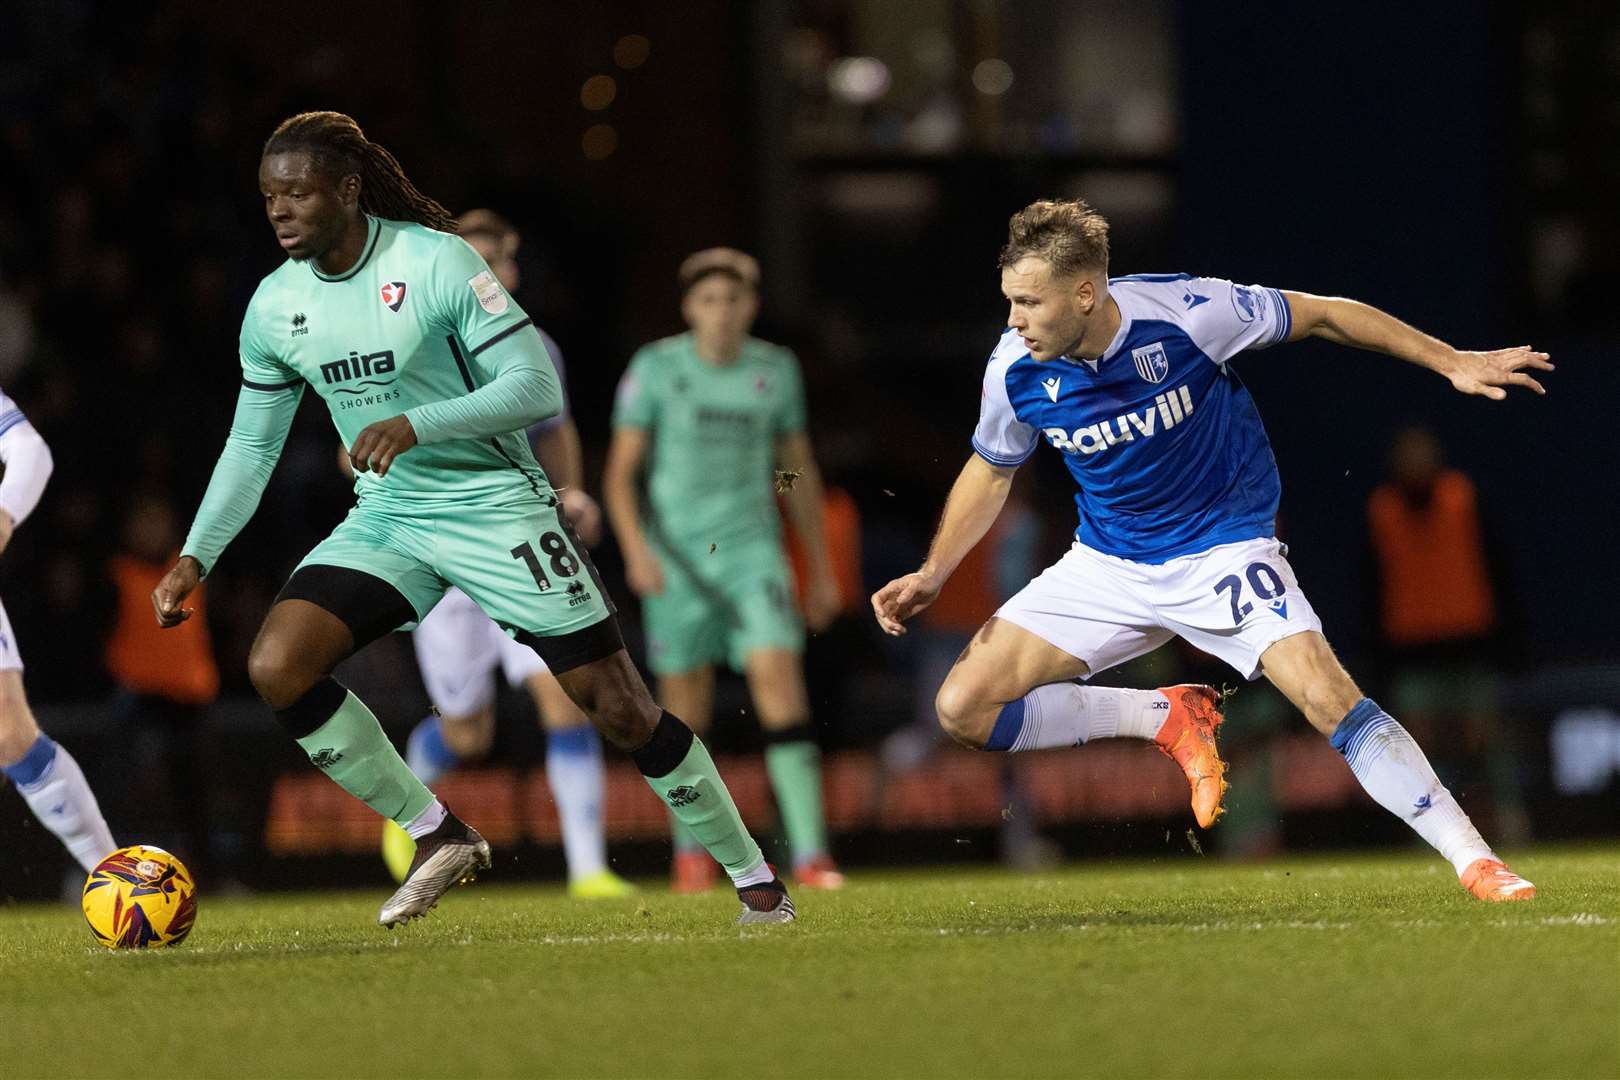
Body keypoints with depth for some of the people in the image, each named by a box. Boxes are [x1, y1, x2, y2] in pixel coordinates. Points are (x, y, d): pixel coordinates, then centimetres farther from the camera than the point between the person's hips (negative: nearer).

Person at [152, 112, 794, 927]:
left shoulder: (436, 262, -17)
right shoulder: (273, 306, 0)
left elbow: (537, 388, -20)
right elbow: (252, 446, 11)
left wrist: (417, 424, -32)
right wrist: (195, 558, 1)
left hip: (495, 507, -5)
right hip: (387, 517, 5)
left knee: (618, 708, -5)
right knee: (274, 667, -16)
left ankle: (754, 878, 14)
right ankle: (438, 839, -3)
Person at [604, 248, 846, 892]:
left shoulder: (776, 370, 5)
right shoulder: (656, 368, -4)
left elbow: (799, 472, 15)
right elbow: (620, 472, -4)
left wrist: (821, 570, 16)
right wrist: (636, 549, -19)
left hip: (752, 549, 1)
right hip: (675, 558, -1)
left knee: (780, 680, -16)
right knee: (686, 709, 5)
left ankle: (810, 854, -20)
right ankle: (689, 850, 27)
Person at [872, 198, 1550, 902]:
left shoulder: (1184, 313, -23)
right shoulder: (1015, 370, -13)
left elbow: (1323, 316, -8)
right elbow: (991, 471, 9)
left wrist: (1452, 363, -9)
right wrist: (932, 575, -1)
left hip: (1222, 549, -4)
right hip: (1106, 567, 4)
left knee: (1328, 698, -25)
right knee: (964, 708, -11)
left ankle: (1475, 863, -16)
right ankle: (1167, 718, 4)